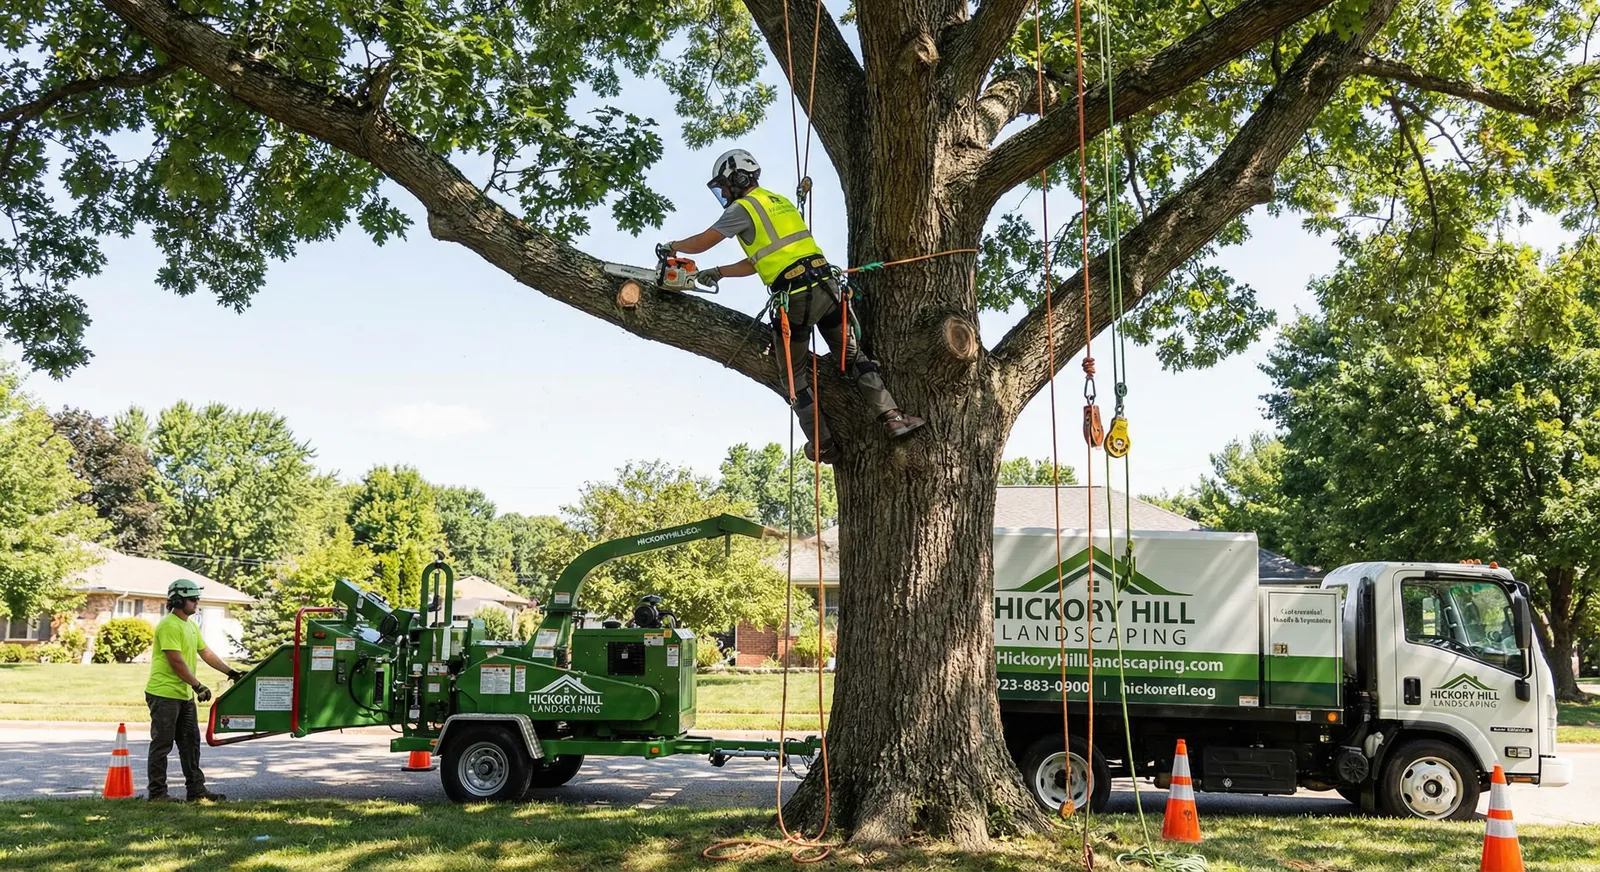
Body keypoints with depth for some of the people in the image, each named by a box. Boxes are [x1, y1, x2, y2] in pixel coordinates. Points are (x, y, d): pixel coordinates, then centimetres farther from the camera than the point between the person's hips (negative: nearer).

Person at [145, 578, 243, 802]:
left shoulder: (191, 626, 14)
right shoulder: (169, 625, -17)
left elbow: (206, 653, 17)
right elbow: (176, 661, -22)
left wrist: (231, 672, 11)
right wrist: (197, 685, -21)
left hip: (184, 695, 10)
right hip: (164, 694, -10)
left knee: (191, 742, 11)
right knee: (162, 743, -2)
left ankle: (196, 788, 16)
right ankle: (157, 792, 6)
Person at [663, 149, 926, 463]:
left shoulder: (744, 208, -1)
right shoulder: (779, 202, 24)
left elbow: (701, 242, 6)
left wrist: (673, 246, 25)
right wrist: (718, 273, 28)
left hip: (795, 299, -7)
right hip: (827, 286, 7)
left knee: (794, 376, 9)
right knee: (854, 358, 14)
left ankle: (822, 444, 10)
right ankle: (893, 417, 2)